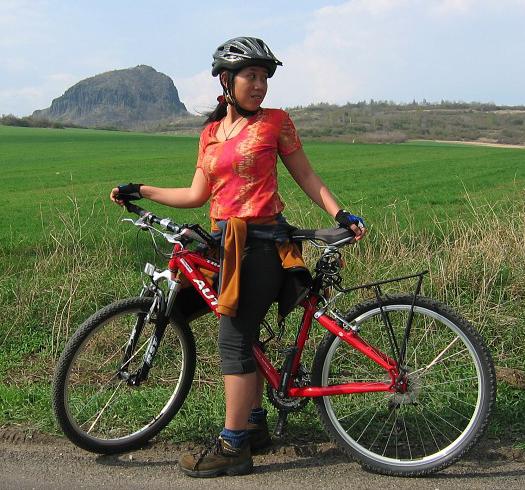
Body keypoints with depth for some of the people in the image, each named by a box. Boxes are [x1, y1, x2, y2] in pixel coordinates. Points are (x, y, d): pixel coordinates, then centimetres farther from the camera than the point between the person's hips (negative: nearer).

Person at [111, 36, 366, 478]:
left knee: (235, 339, -8)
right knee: (245, 337, 14)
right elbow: (197, 194, 11)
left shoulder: (275, 122, -1)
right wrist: (139, 191, 10)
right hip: (224, 242, 6)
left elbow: (307, 177, 2)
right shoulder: (210, 134, 12)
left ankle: (232, 448, 1)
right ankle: (255, 425, 30)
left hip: (261, 243, -6)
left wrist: (340, 215, -8)